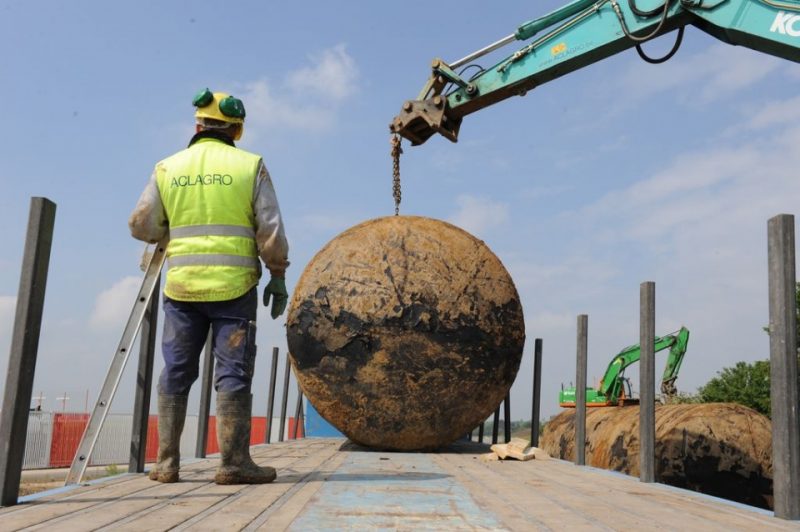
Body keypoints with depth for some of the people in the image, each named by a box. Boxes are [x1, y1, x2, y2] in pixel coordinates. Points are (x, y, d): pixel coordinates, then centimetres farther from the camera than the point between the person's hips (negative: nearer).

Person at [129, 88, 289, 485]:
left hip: (181, 286, 2)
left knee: (175, 374, 11)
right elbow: (271, 231, -3)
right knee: (233, 373, 2)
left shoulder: (168, 168, 6)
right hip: (234, 287, -2)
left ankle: (166, 463, 13)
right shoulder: (250, 166, 0)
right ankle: (234, 463, 3)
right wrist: (278, 275, 5)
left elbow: (141, 226, 7)